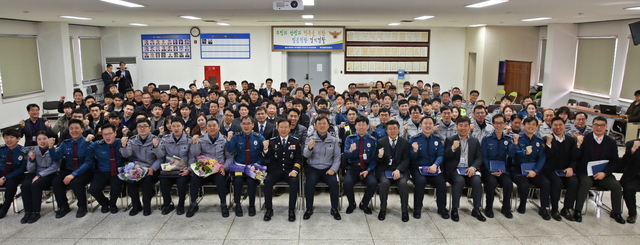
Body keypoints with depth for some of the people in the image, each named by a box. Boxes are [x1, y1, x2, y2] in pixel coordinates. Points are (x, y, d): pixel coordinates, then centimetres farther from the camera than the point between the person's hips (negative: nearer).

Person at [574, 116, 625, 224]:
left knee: (616, 185, -20)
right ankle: (578, 211, -23)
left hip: (602, 174, 3)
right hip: (585, 173, -3)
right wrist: (578, 145, -26)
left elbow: (614, 162, 6)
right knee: (586, 182, -32)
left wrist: (604, 173, -10)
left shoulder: (611, 142, 6)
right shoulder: (584, 139, -3)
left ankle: (616, 213, 4)